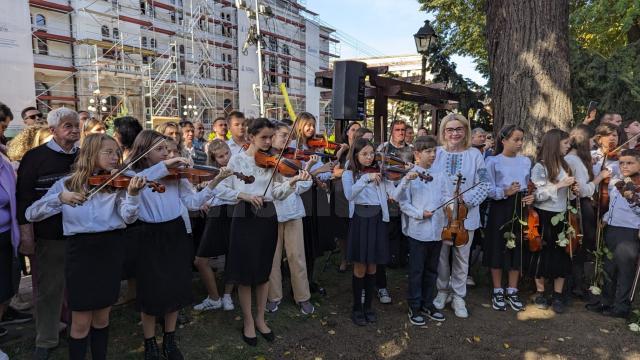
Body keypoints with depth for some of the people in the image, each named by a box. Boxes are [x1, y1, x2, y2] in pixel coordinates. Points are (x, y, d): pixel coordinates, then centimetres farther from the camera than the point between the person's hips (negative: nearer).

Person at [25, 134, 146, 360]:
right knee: (81, 322, 5)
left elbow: (128, 217, -13)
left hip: (111, 250, 1)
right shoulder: (67, 183, 1)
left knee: (102, 317, 14)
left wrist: (132, 194, -32)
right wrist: (60, 198, -23)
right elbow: (31, 214, -6)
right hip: (81, 251, -1)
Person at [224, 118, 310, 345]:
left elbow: (278, 193, -3)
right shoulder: (237, 160, -2)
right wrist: (244, 196, -22)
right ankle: (248, 321, 23)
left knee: (264, 271, 12)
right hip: (244, 219, -3)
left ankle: (260, 319, 28)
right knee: (245, 273, 5)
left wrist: (292, 182, -21)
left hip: (268, 219, 3)